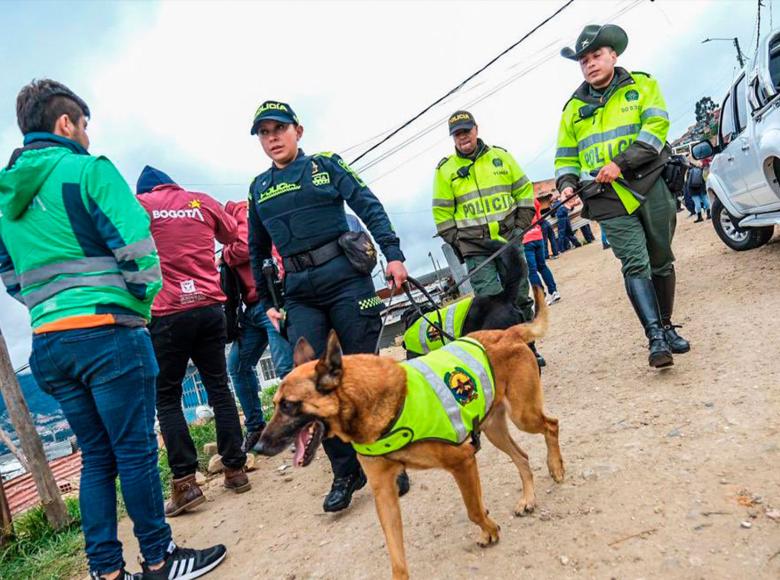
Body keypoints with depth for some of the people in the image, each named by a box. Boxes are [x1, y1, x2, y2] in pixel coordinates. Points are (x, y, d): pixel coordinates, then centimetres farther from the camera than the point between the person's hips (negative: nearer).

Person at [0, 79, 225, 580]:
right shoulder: (87, 170, -6)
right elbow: (135, 247, -14)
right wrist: (144, 302, 1)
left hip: (47, 343, 7)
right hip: (107, 332, -7)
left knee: (97, 458, 15)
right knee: (136, 452, 3)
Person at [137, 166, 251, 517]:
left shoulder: (139, 204, 4)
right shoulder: (202, 202, 11)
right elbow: (232, 235, 22)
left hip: (167, 314, -3)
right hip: (209, 307, 3)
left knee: (167, 398, 6)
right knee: (219, 388, 11)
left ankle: (185, 482, 2)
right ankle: (235, 469, 14)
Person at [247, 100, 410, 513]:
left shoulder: (325, 165, 6)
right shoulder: (259, 188, 15)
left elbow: (369, 207, -2)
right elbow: (257, 251, 20)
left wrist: (393, 254, -14)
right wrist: (266, 302, 17)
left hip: (345, 278, -3)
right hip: (299, 294, 3)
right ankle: (345, 471, 12)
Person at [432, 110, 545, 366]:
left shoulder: (500, 156, 8)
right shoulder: (445, 169, 3)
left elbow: (524, 190, 12)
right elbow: (442, 213, 4)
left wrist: (521, 225, 2)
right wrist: (458, 243, -3)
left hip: (510, 241, 2)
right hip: (476, 250, -2)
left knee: (521, 299, 10)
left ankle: (528, 349, 24)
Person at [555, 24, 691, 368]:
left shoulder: (642, 85, 10)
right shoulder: (574, 108, 16)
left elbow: (656, 126, -6)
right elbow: (565, 158, 18)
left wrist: (621, 162, -18)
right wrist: (567, 184, -4)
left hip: (650, 185, 0)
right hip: (609, 199, 0)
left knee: (661, 262, 8)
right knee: (635, 265, -13)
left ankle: (666, 326, 24)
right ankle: (655, 338, -15)